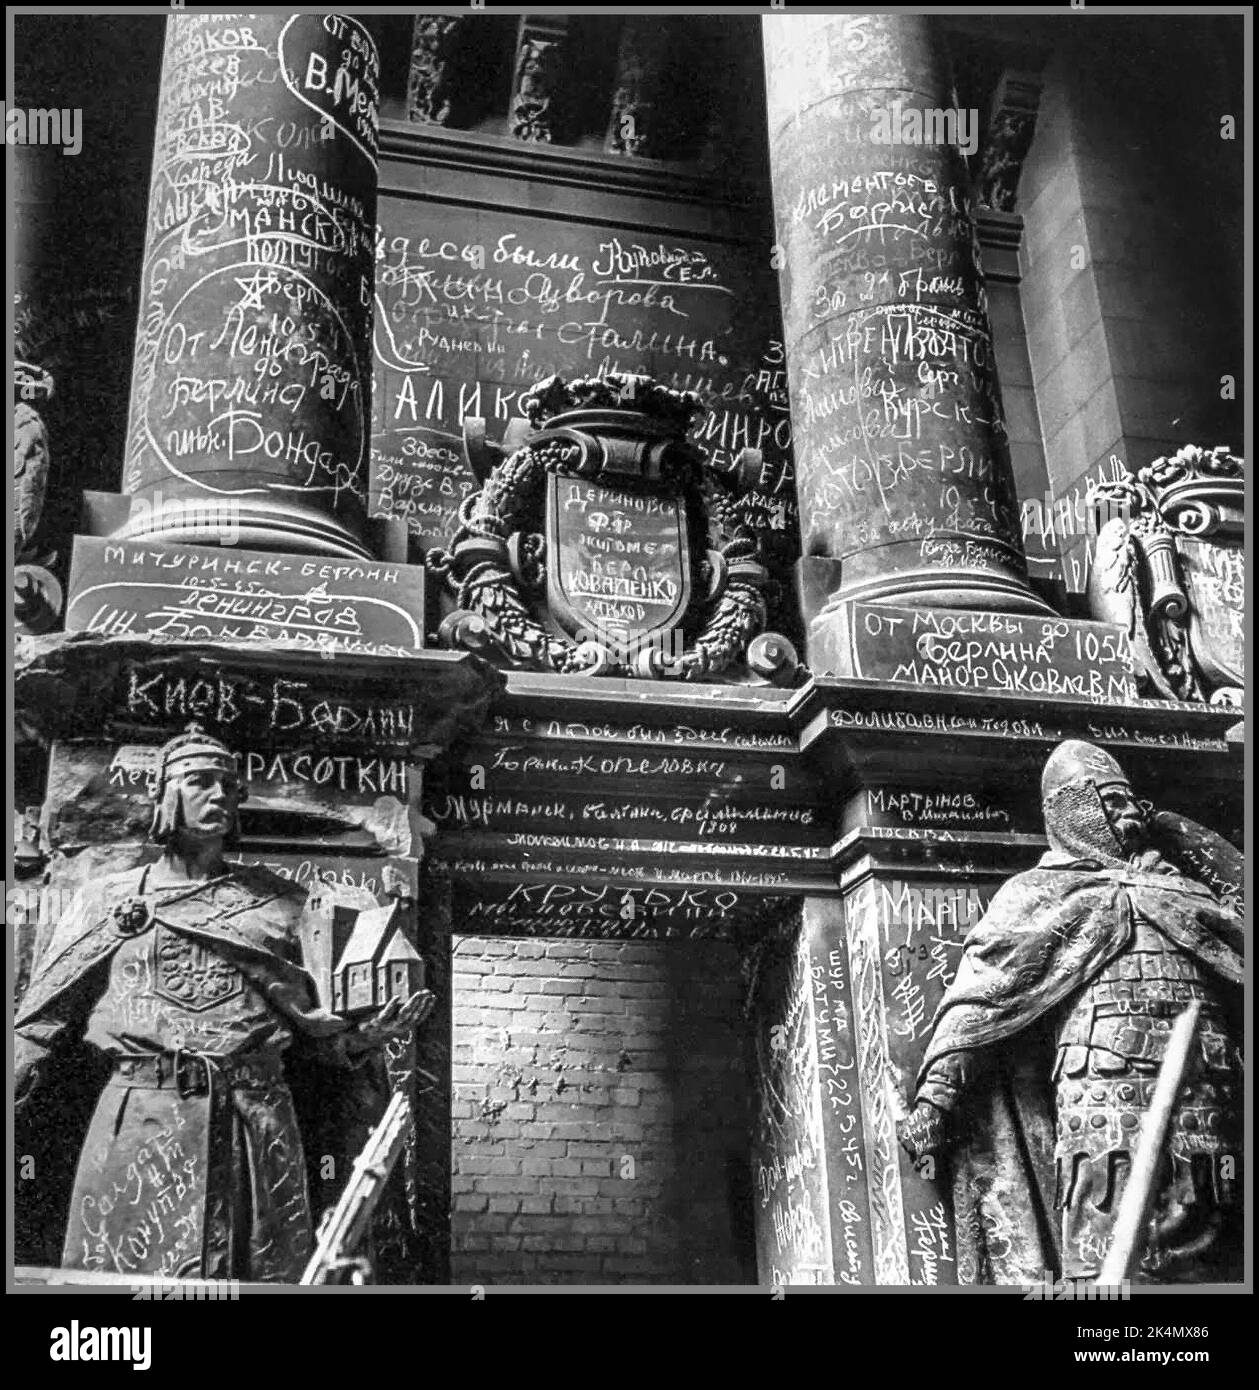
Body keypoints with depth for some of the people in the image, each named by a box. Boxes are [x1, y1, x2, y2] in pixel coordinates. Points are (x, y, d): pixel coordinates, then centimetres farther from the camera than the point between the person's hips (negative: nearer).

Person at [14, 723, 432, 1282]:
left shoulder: (273, 901, 13)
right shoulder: (108, 899, 10)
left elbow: (303, 1016, 15)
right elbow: (42, 1019, 9)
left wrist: (361, 1039, -1)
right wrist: (18, 1090, -1)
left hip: (254, 1123, 1)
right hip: (138, 1121, -1)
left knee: (258, 1271, 4)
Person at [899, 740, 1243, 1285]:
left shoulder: (1175, 885, 26)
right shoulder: (1039, 892, 12)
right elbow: (978, 992, 1)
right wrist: (935, 1091, -8)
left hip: (1213, 1108, 6)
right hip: (1108, 1093, -5)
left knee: (1214, 1265, 3)